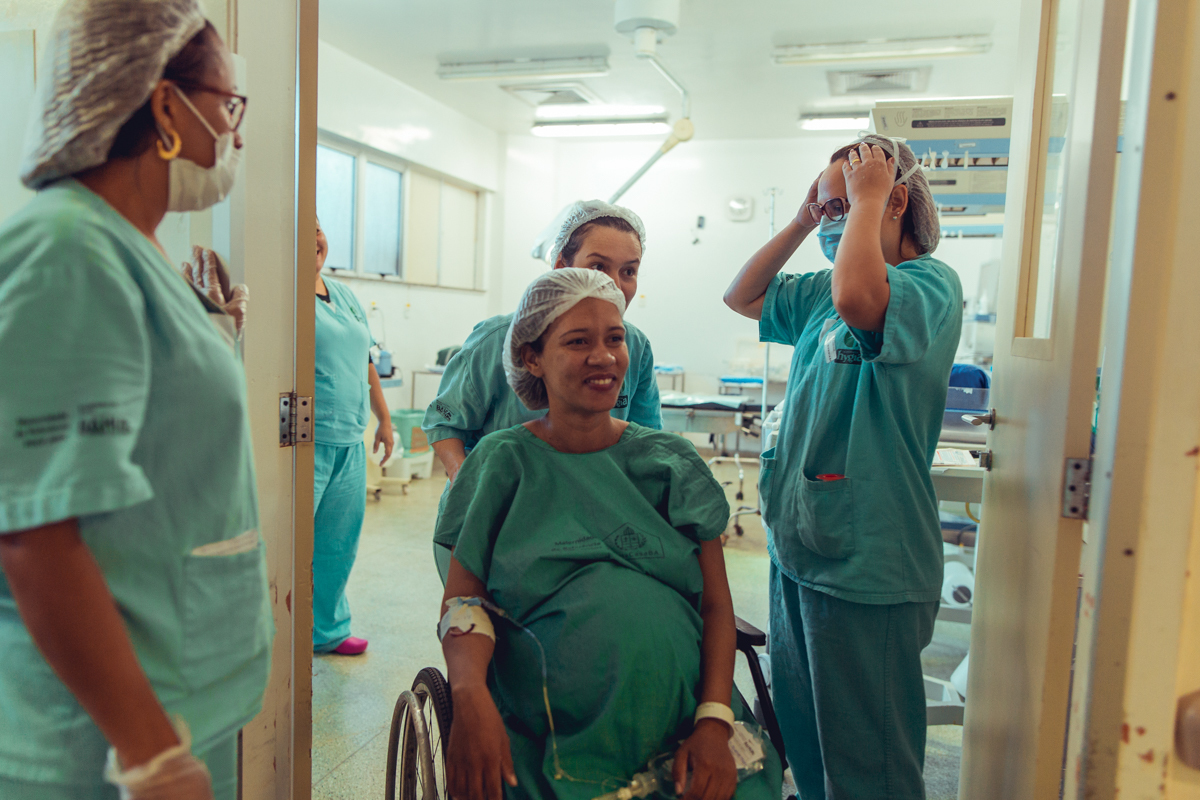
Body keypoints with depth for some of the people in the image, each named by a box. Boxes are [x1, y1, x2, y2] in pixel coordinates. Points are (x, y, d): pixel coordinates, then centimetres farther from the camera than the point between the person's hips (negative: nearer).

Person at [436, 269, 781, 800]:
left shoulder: (672, 462, 8)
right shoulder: (506, 462, 4)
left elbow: (716, 602, 5)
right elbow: (463, 598, 0)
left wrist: (714, 723, -9)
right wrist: (471, 698, -18)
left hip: (680, 729, 2)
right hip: (543, 737, -1)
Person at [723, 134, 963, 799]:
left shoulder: (930, 282, -14)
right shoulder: (819, 293, 11)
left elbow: (857, 297, -35)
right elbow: (741, 296, 19)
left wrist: (866, 198, -19)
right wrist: (800, 222, 9)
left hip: (866, 564, -8)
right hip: (799, 547, 9)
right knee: (800, 740, 24)